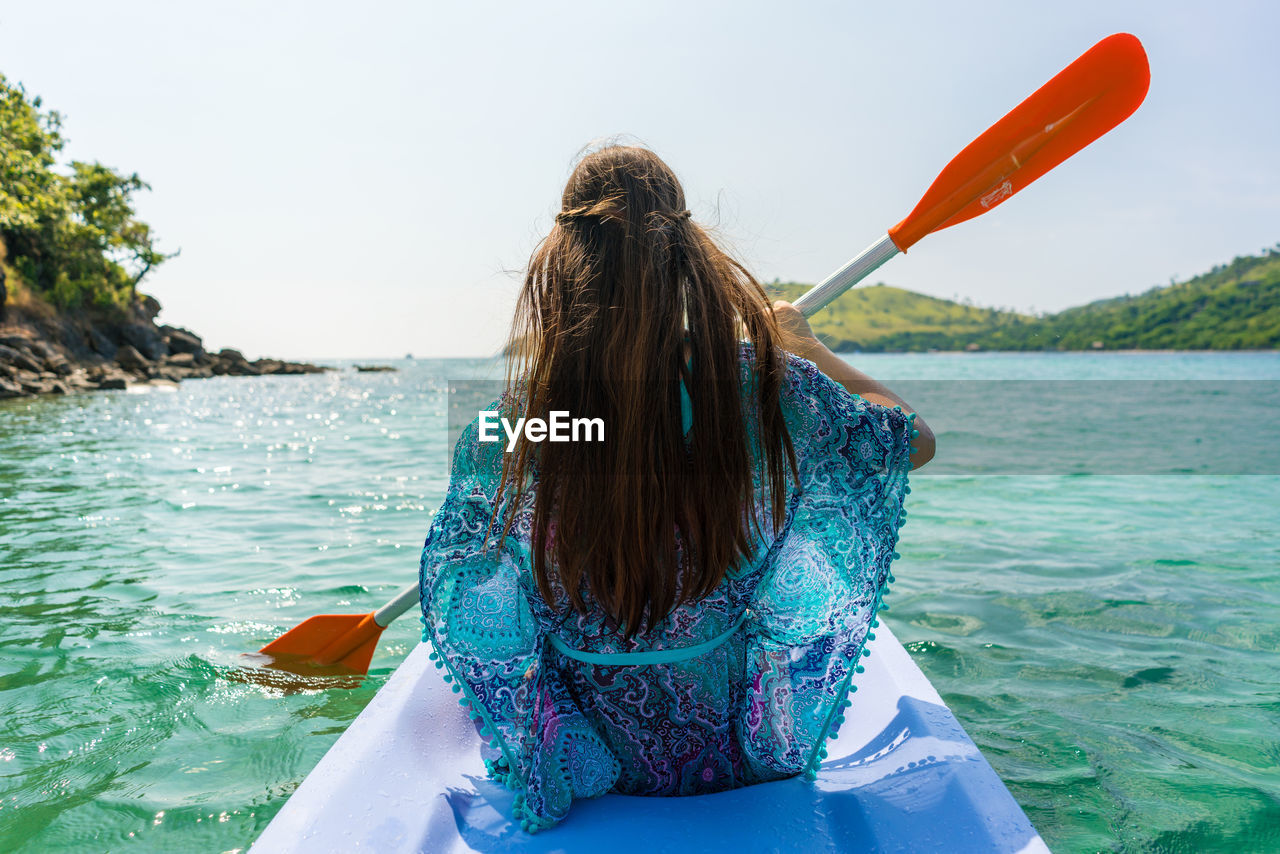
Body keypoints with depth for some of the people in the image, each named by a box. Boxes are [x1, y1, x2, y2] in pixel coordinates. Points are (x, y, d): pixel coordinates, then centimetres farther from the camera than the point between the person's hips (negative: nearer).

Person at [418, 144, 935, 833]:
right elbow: (916, 439, -3)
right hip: (744, 758, 0)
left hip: (582, 765, 1)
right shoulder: (764, 385, -22)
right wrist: (804, 346, 10)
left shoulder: (505, 426, -21)